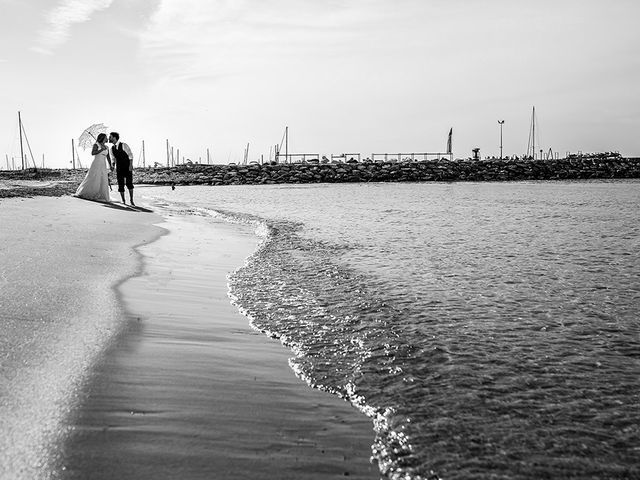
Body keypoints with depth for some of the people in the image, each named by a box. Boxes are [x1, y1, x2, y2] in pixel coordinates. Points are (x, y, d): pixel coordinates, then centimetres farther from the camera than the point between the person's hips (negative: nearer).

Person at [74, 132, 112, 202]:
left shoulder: (106, 147, 14)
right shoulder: (96, 145, -2)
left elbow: (108, 158, 14)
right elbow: (93, 153, -18)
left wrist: (110, 165, 1)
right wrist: (101, 149, -17)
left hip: (103, 166, 5)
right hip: (96, 165, -5)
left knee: (103, 182, -3)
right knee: (92, 180, -6)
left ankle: (101, 196, 1)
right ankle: (82, 193, 7)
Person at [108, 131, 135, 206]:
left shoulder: (124, 145, -8)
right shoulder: (112, 149, 8)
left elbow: (130, 155, -8)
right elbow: (114, 159, 18)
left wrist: (131, 165, -18)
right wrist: (112, 165, -1)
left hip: (128, 168, -4)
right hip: (119, 168, 4)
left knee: (129, 183, -15)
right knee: (120, 185, -1)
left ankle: (131, 200, -6)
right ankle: (123, 201, 9)